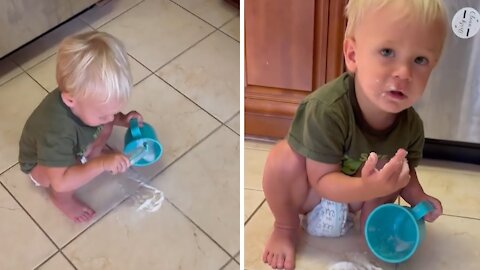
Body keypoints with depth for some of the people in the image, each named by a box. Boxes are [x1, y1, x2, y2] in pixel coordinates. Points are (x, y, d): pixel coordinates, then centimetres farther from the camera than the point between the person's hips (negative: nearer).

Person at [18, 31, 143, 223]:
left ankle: (93, 154, 19)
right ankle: (61, 198, 2)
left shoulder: (89, 95, -28)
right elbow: (60, 182, -48)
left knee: (105, 125, -8)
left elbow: (110, 115, -2)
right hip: (40, 164, -6)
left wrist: (123, 119, -21)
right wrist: (102, 165, -51)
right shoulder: (56, 130, -49)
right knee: (61, 188, -33)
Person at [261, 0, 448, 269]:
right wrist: (367, 188, -49)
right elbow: (322, 180, -32)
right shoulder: (326, 109, -39)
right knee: (285, 157, -32)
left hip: (350, 197, 4)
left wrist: (418, 197, -22)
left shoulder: (412, 126, -21)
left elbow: (406, 170, -1)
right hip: (309, 193, -4)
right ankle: (286, 227, -7)